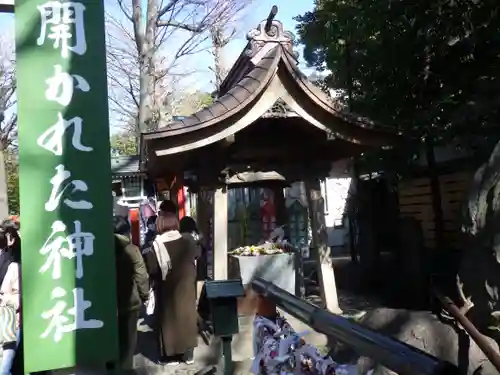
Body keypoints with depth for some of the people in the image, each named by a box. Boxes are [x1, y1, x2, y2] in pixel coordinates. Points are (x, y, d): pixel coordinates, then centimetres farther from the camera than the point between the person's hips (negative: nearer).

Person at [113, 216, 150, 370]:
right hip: (129, 301, -3)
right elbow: (141, 276, -15)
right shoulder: (131, 249, -14)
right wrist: (144, 295, -1)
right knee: (127, 338, 10)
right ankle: (125, 367, 16)